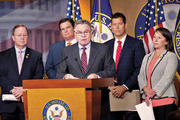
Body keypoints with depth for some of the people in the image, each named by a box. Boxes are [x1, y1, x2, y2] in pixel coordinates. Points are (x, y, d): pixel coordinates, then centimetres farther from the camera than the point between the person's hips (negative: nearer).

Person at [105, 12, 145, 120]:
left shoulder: (136, 44, 0)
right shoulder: (107, 45, 14)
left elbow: (140, 70, -6)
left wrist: (125, 87, -14)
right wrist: (110, 86, -6)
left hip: (130, 91, -3)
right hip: (112, 93, 3)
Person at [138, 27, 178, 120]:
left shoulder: (171, 56, 2)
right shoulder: (147, 57, 20)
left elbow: (167, 78, -10)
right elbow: (141, 76, 11)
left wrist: (153, 93, -18)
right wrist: (146, 89, -10)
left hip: (164, 101, -5)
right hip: (148, 102, 5)